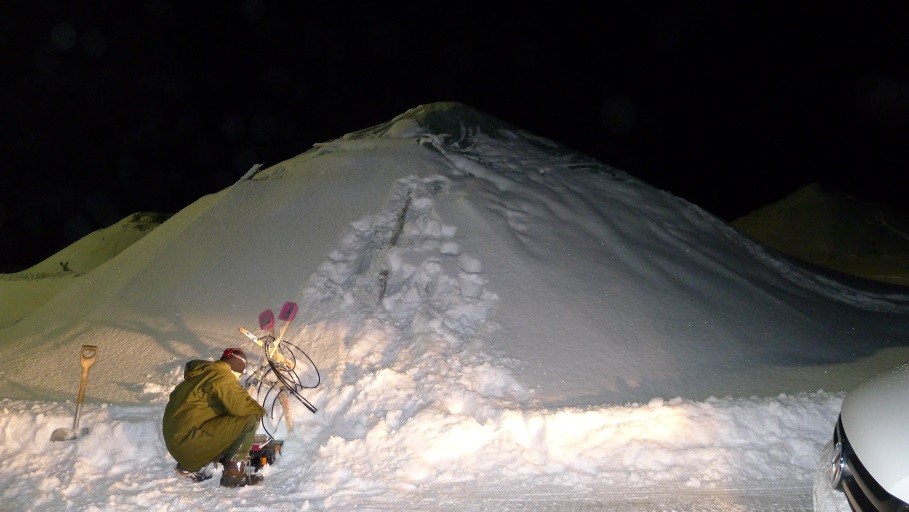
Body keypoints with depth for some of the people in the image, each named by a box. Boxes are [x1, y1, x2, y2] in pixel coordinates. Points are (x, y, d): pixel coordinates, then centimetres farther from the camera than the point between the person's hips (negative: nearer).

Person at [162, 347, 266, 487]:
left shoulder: (201, 370, 13)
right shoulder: (222, 377, -13)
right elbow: (241, 406, -23)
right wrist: (259, 411, -1)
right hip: (189, 440, -9)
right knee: (249, 420, -15)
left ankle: (189, 467, 23)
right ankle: (234, 474, -7)